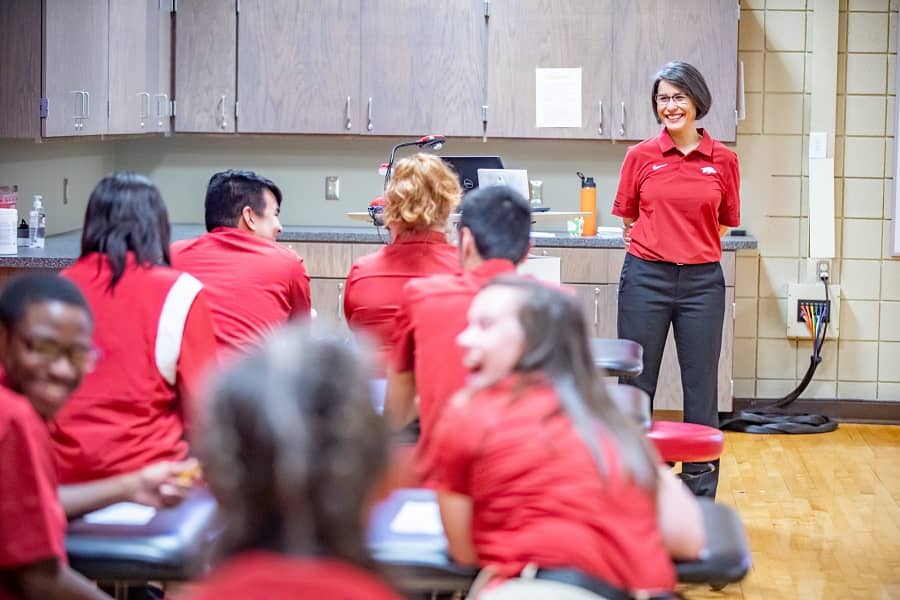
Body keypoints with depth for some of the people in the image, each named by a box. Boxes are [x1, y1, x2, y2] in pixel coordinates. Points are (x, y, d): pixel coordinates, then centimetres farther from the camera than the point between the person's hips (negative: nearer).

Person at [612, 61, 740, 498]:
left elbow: (725, 222, 13)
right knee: (636, 384, 6)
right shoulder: (640, 156, 1)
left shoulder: (723, 160, 2)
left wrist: (689, 243, 10)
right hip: (646, 277, 0)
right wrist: (655, 242, 11)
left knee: (701, 389, 5)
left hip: (702, 281, 0)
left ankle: (701, 491, 16)